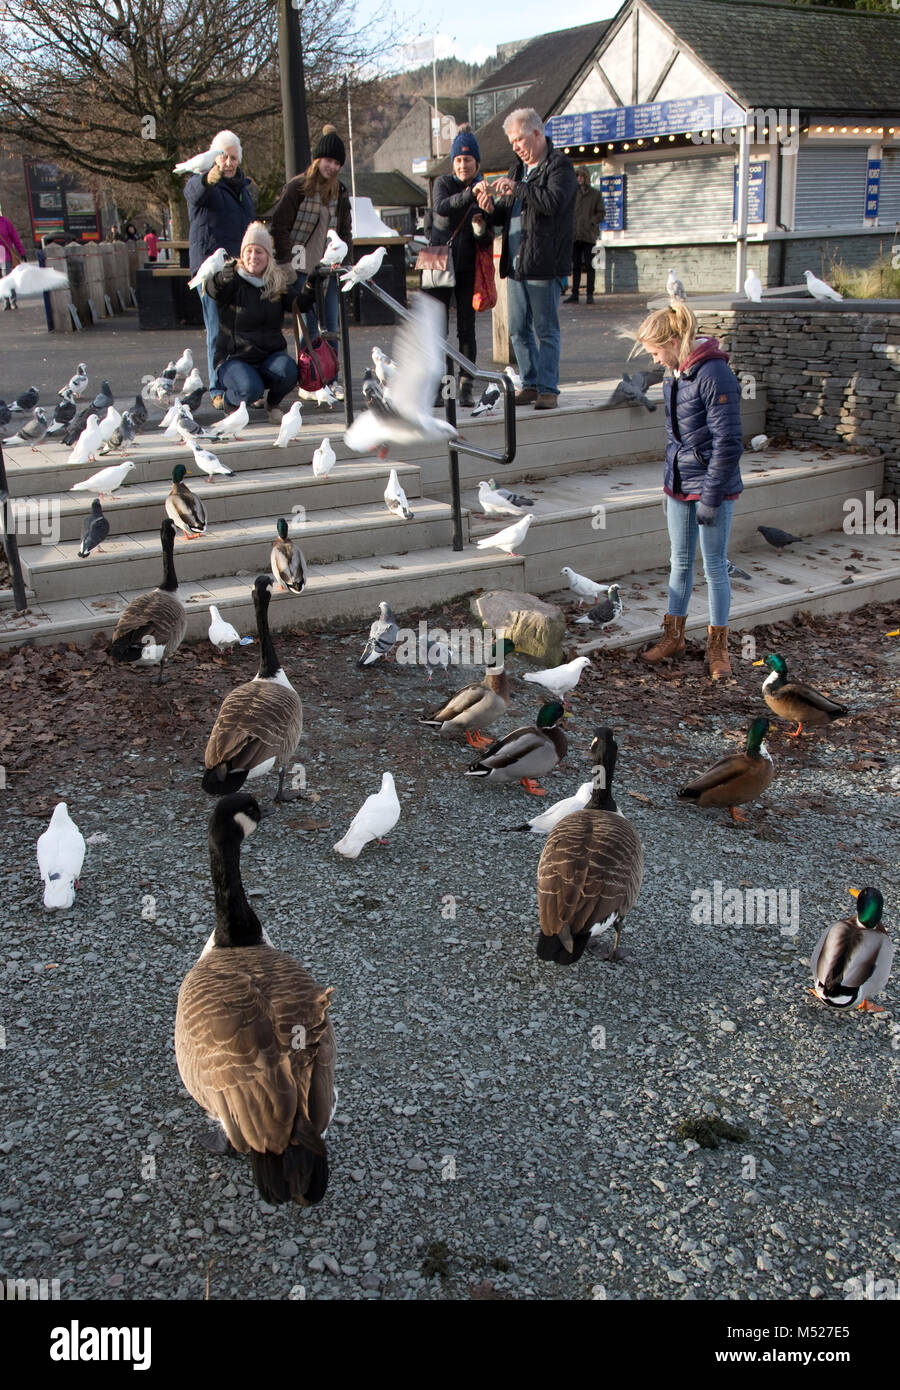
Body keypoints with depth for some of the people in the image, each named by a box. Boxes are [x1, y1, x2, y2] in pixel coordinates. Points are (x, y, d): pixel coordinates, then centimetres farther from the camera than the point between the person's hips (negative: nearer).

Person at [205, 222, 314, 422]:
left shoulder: (278, 282, 8)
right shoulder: (232, 283, -4)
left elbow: (300, 304, -5)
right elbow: (214, 290, -27)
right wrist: (226, 274, -49)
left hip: (271, 355, 3)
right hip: (234, 358, -3)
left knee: (288, 371, -30)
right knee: (251, 389, -32)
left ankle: (273, 404, 4)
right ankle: (230, 400, 6)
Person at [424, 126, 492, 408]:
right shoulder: (444, 183, 0)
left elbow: (488, 238, 2)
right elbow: (441, 207, -23)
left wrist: (481, 230, -21)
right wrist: (469, 195, -38)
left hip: (467, 268, 1)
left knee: (467, 329, 1)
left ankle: (466, 387, 5)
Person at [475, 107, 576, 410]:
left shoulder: (559, 166, -4)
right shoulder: (518, 168, 20)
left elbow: (554, 201, -23)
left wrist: (516, 188, -19)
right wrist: (492, 208, 1)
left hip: (545, 265, -8)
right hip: (516, 263, 8)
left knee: (546, 329, -4)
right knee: (519, 330, 10)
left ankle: (548, 388, 1)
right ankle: (530, 385, 19)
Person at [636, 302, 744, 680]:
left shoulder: (715, 375, -19)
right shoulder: (675, 375, 8)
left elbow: (727, 443, -20)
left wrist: (710, 497, -18)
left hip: (713, 486, -8)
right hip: (680, 485, 8)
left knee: (715, 566, 3)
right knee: (680, 562, 16)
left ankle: (717, 647, 15)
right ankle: (674, 635, 29)